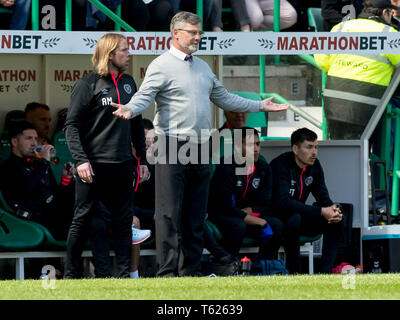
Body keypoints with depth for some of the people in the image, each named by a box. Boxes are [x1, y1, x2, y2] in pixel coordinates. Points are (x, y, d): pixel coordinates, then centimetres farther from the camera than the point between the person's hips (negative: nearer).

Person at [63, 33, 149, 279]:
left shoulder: (128, 83, 14)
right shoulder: (88, 84, -5)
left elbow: (137, 124, 21)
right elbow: (72, 125, -8)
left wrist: (142, 159, 15)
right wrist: (80, 159, -18)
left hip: (123, 165, 6)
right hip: (94, 164, -6)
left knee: (124, 218, 4)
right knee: (83, 219, -1)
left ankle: (124, 273, 7)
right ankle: (72, 273, 6)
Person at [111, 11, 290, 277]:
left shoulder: (203, 67, 19)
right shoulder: (162, 65, -5)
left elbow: (224, 98, 28)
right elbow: (145, 96, -16)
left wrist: (260, 106, 30)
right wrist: (129, 110, -38)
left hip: (200, 149, 7)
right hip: (173, 149, -7)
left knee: (195, 217, 10)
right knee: (170, 214, -8)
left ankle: (190, 272, 15)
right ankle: (167, 273, -10)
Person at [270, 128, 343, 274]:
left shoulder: (314, 165, 1)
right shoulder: (281, 165, -22)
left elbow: (323, 197, 4)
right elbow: (284, 202, -34)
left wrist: (333, 211, -23)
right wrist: (321, 212, -37)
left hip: (300, 215, 7)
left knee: (337, 222, -12)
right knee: (295, 218, -38)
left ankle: (325, 272, -14)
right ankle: (294, 271, -25)